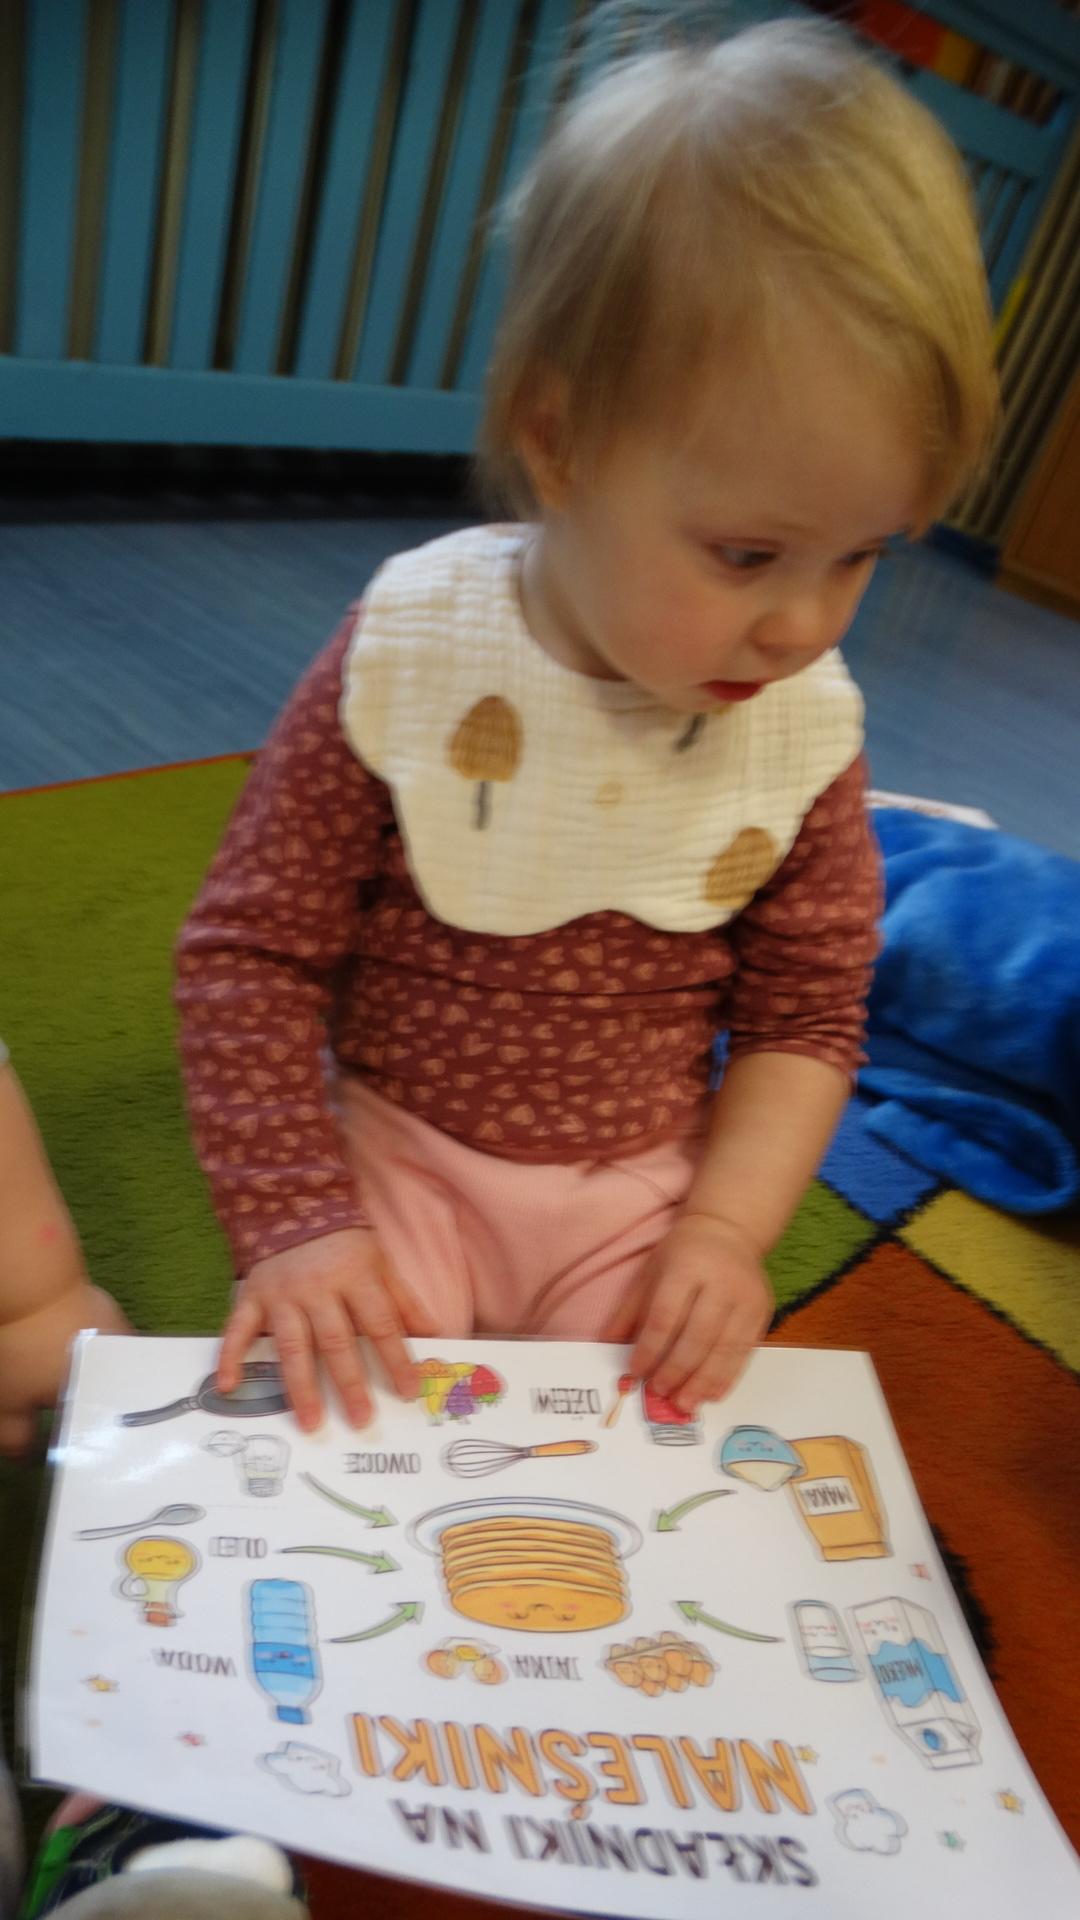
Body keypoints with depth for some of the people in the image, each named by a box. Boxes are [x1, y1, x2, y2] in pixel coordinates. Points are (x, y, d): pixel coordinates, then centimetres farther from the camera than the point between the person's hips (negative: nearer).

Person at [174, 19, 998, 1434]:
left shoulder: (808, 730, -9)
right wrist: (297, 1221, -16)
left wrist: (726, 1227, -12)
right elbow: (254, 953, -10)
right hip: (398, 1156, -1)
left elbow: (806, 1019, 1)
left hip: (639, 1197, 2)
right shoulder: (405, 659, -17)